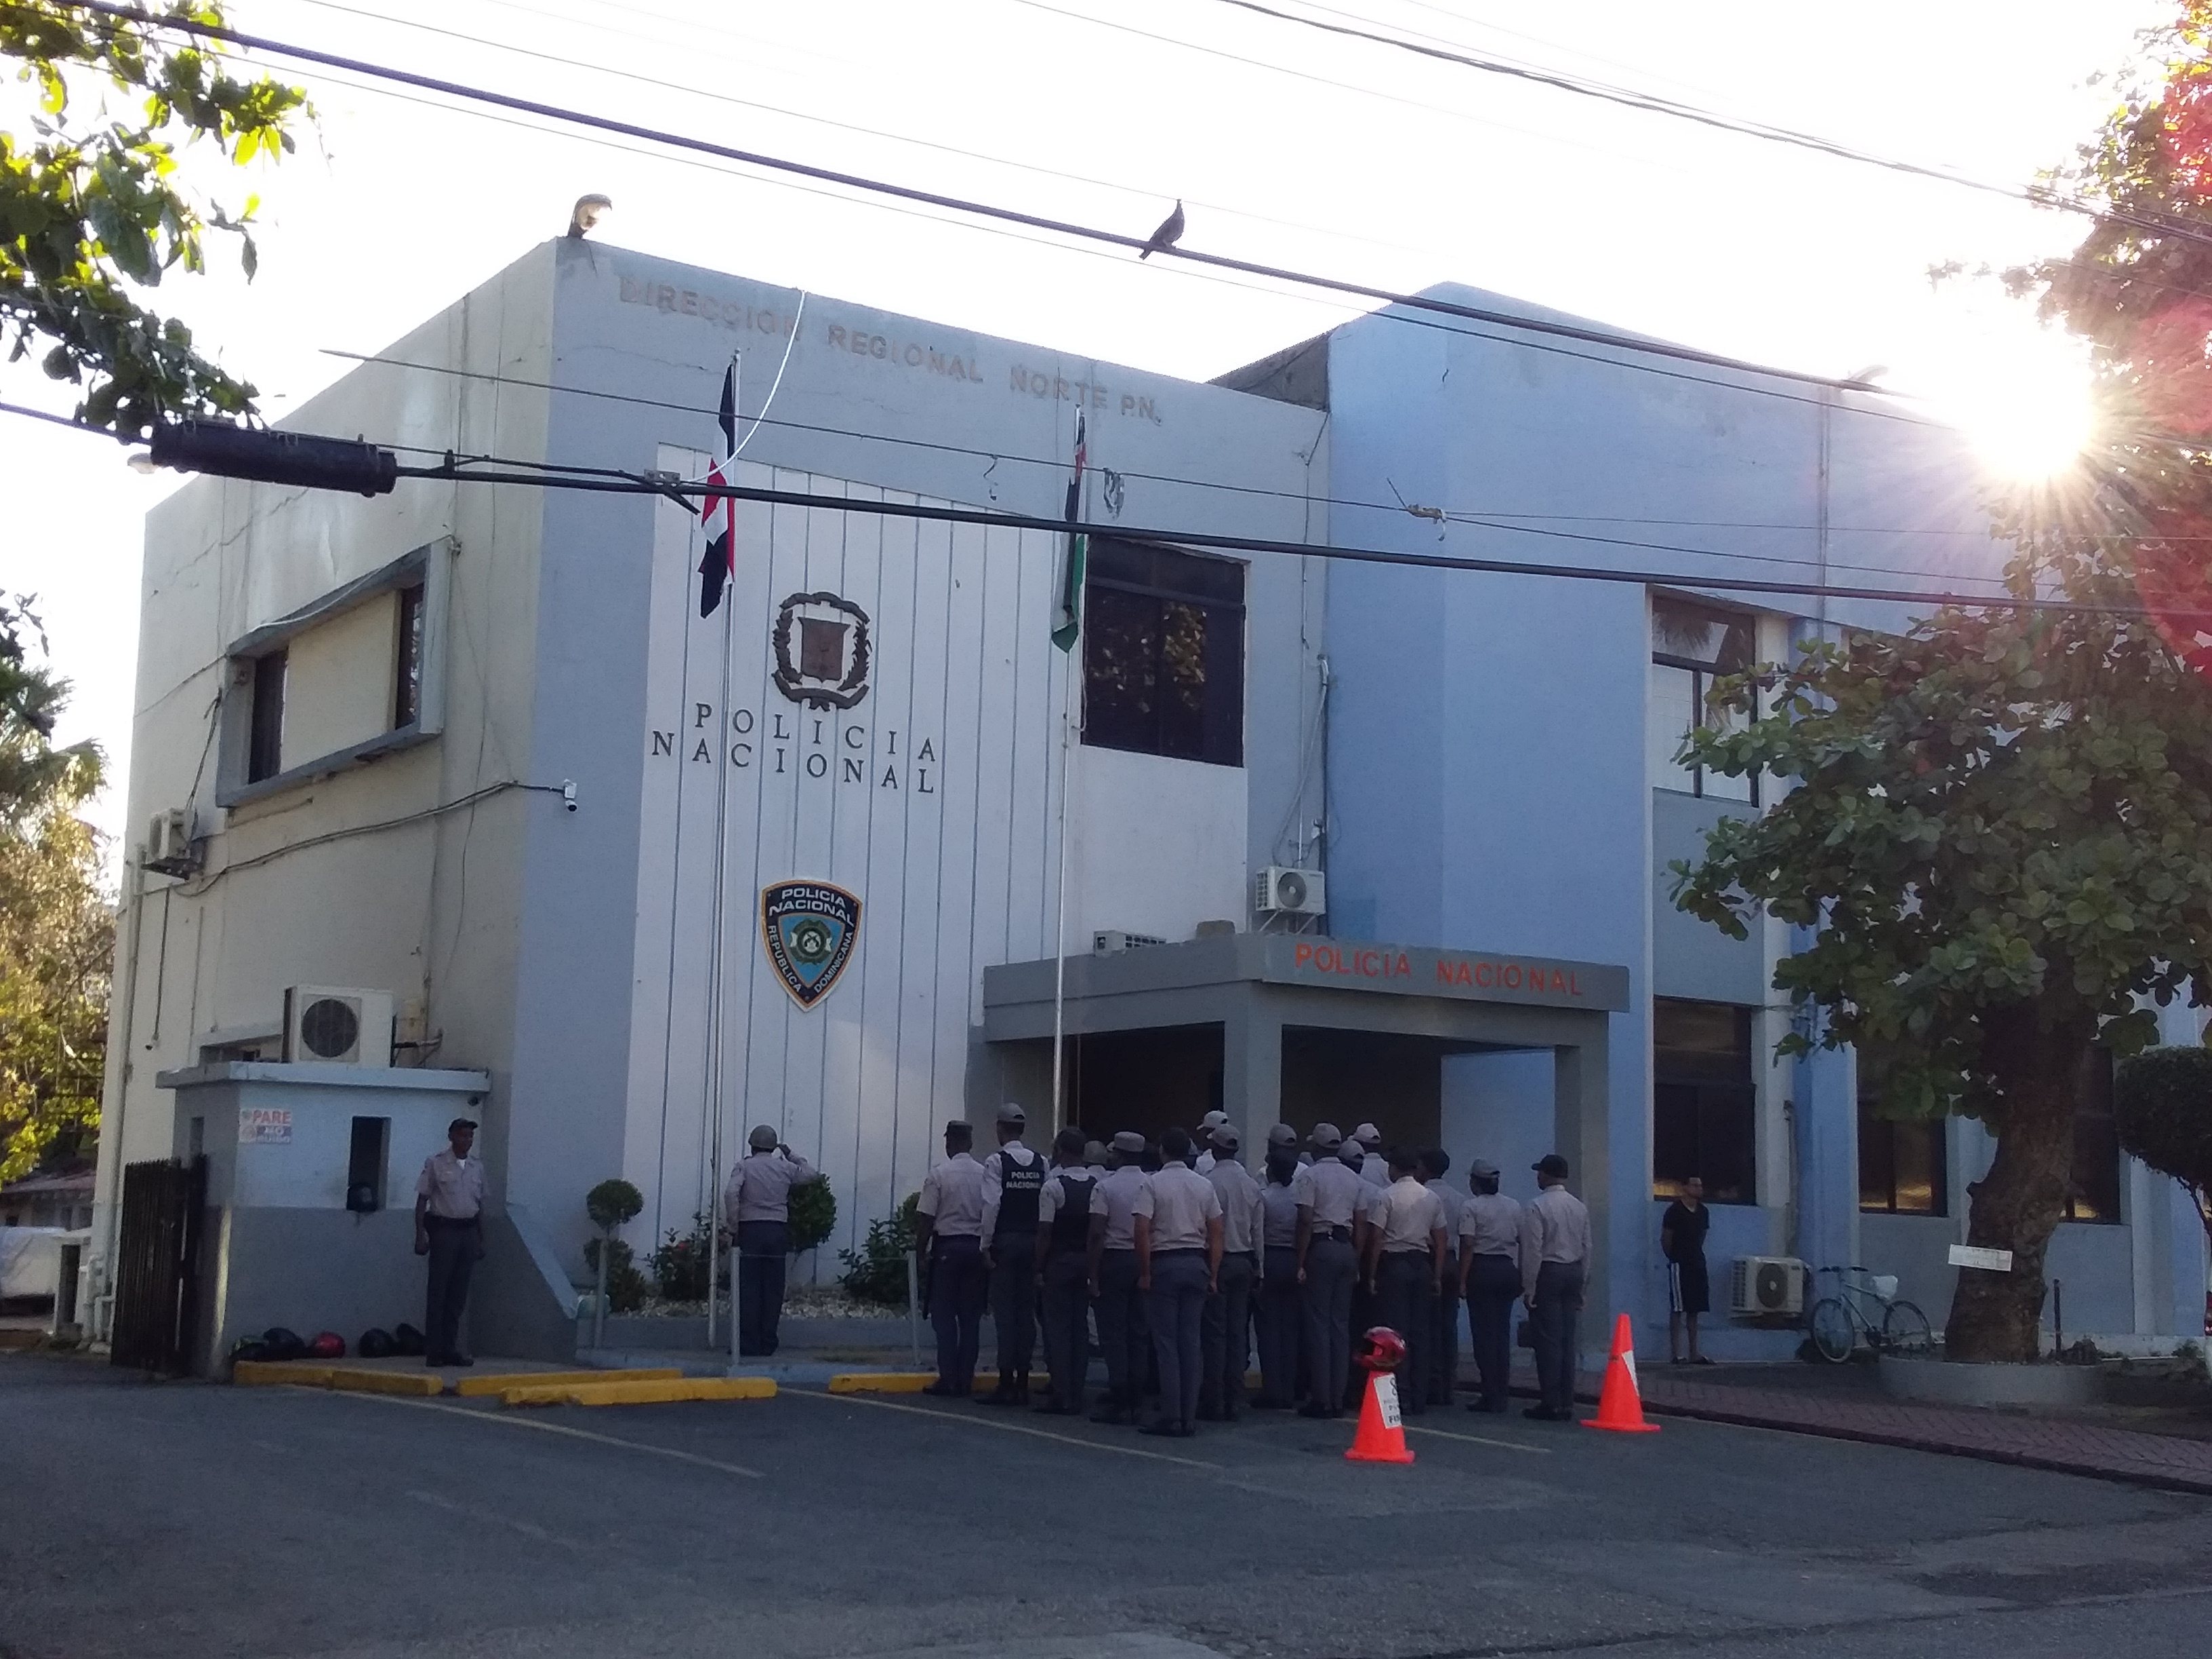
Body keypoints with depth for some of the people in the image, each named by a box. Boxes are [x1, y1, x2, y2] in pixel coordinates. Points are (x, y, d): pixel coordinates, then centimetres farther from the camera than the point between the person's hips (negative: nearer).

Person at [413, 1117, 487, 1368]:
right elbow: (422, 1200, -3)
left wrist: (481, 1240, 15)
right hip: (443, 1229, -5)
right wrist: (420, 1235, -10)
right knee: (438, 1291, -5)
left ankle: (450, 1349, 12)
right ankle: (433, 1351, -2)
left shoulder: (477, 1168, 13)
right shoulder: (435, 1164, -2)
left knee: (459, 1293, 6)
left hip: (468, 1231, 5)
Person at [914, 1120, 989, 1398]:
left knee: (944, 1315, 4)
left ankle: (948, 1380, 1)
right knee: (971, 1317, 8)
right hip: (978, 1247, 3)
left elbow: (925, 1218, -8)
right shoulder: (986, 1175, 1)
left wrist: (921, 1250, 3)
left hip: (947, 1247, -3)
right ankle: (966, 1380, 9)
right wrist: (987, 1247, 13)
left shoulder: (938, 1175, -7)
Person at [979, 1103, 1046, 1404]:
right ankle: (1022, 1384, 10)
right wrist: (1043, 1247, 6)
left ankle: (1006, 1383, -3)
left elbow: (992, 1205, -12)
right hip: (1033, 1242, 4)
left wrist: (986, 1245, -6)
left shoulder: (996, 1162, -7)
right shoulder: (1041, 1163, 5)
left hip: (1005, 1241, -4)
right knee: (1027, 1311, 8)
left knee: (1005, 1312, -2)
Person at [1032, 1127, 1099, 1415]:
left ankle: (1061, 1395, -2)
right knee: (1080, 1327, 10)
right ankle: (1076, 1395, 12)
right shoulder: (1097, 1185, 3)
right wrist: (1094, 1268, 10)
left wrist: (1039, 1269, -5)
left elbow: (1045, 1232, -12)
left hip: (1059, 1262, -5)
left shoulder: (1052, 1186, -12)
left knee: (1057, 1327, -1)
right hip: (1087, 1262, 5)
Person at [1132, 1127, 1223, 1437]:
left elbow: (1143, 1231, -14)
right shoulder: (1204, 1186, 8)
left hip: (1164, 1263, -4)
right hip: (1196, 1264, 4)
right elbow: (1216, 1232, 6)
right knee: (1192, 1342, 7)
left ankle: (1170, 1417, -3)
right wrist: (1213, 1275, 9)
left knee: (1166, 1342, -1)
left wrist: (1145, 1272, -8)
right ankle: (1189, 1418, 8)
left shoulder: (1153, 1185, -6)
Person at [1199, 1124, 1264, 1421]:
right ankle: (1234, 1402, 11)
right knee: (1237, 1332, 8)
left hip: (1217, 1260, -6)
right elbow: (1258, 1228, 10)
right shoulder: (1252, 1184, 7)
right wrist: (1257, 1267, 17)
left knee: (1214, 1333, -3)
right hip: (1243, 1261, 6)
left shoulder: (1210, 1181, -13)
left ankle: (1212, 1401, -3)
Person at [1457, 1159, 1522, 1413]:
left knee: (1484, 1333, -1)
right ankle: (1502, 1396, 10)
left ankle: (1491, 1395, -2)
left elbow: (1467, 1245, -12)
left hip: (1482, 1270, -5)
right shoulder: (1514, 1207, 10)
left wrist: (1462, 1281, -10)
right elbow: (1523, 1242, 8)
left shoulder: (1470, 1207, -6)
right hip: (1508, 1270, 5)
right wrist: (1520, 1277, 13)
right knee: (1503, 1332, 9)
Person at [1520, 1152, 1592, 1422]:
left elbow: (1533, 1250, -13)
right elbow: (1587, 1248, 11)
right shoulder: (1579, 1207, 9)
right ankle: (1566, 1404, 11)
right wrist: (1581, 1282, 19)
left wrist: (1529, 1288, -9)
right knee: (1568, 1339, 9)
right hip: (1573, 1272, 6)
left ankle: (1551, 1404, -3)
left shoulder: (1537, 1206, -11)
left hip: (1547, 1273, -6)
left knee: (1548, 1340, -4)